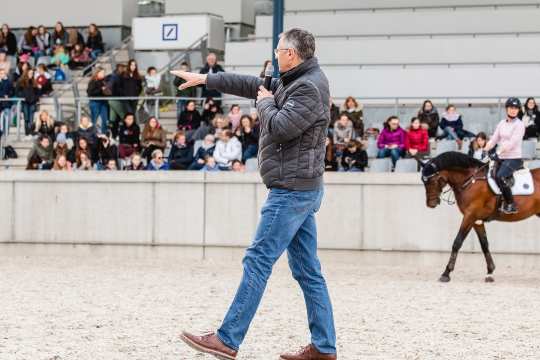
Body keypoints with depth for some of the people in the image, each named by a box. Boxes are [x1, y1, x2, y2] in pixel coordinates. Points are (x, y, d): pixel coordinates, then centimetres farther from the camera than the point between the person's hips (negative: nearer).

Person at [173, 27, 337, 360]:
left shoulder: (310, 88, -16)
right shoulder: (293, 82, 15)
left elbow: (279, 127, -24)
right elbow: (252, 85, 26)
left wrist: (266, 103, -4)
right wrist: (205, 79, 29)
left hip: (292, 191, -10)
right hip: (300, 190, 10)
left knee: (258, 261, -7)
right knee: (307, 270, 8)